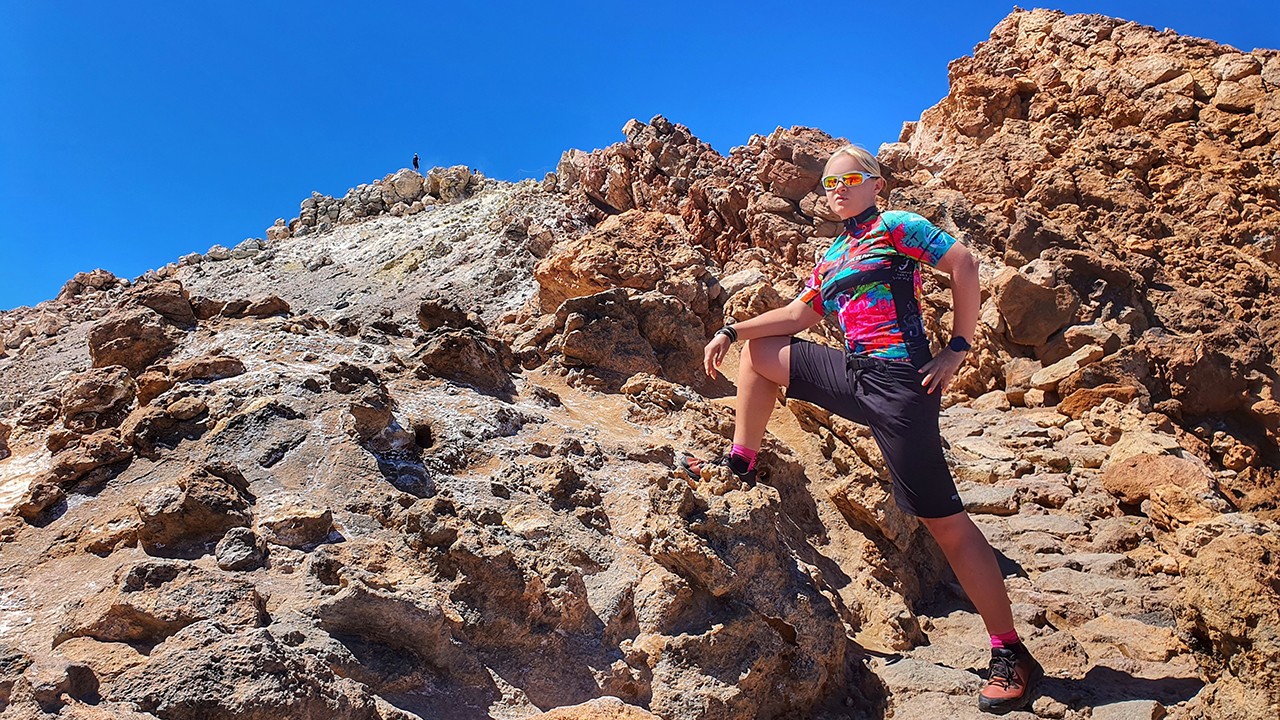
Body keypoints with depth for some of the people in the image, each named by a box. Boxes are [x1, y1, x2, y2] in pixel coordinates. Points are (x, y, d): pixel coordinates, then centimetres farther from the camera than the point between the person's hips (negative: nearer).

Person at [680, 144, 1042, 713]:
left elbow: (964, 265, -10)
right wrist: (731, 332, 12)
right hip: (855, 376, 8)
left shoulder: (894, 226, -1)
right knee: (757, 352, 13)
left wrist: (957, 350, -12)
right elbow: (799, 314, 21)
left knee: (944, 521, -6)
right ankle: (740, 464, 18)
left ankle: (1011, 657, 5)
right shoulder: (833, 256, 21)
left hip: (898, 383, -8)